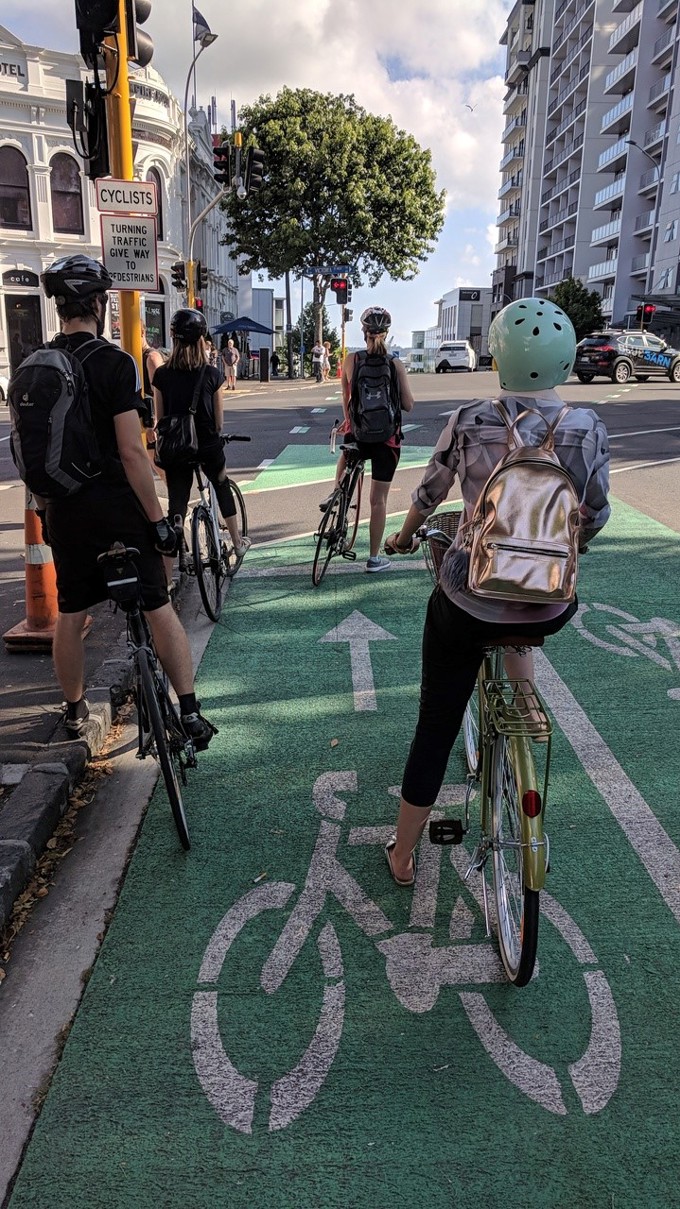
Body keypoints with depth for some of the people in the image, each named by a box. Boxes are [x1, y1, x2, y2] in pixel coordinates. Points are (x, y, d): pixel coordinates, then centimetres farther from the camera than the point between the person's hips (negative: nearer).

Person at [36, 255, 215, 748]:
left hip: (65, 512, 5)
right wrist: (158, 518, -13)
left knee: (71, 614, 15)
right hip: (118, 509, -5)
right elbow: (131, 452, -18)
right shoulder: (115, 362, -13)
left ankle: (75, 708, 30)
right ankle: (191, 713, 6)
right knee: (159, 609, 4)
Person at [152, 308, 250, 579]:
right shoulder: (212, 374, -8)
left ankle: (166, 578, 2)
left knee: (176, 506, 4)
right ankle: (237, 542, 40)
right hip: (208, 446, -1)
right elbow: (218, 419, -2)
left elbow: (160, 418, 1)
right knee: (223, 488, 27)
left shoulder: (162, 374, -4)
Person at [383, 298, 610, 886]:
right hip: (548, 610, 2)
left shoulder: (469, 421, -9)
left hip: (466, 605, -1)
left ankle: (403, 857, 30)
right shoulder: (589, 429, -6)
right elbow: (595, 518, 6)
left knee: (435, 729, 15)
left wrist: (404, 536, 26)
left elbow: (428, 495, 5)